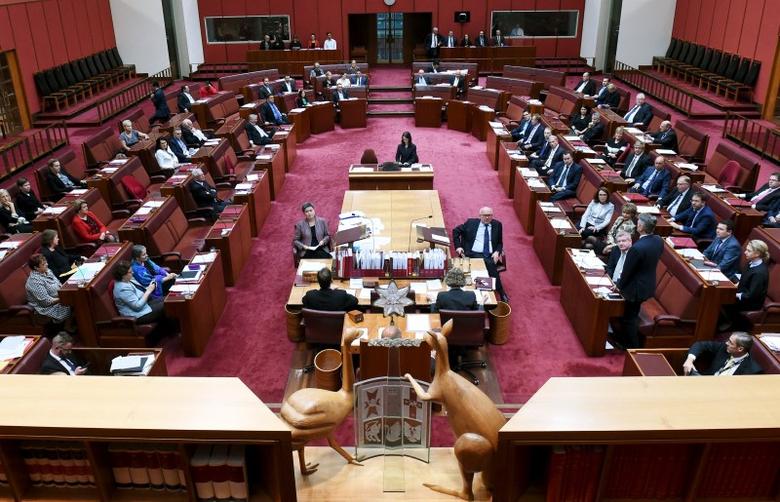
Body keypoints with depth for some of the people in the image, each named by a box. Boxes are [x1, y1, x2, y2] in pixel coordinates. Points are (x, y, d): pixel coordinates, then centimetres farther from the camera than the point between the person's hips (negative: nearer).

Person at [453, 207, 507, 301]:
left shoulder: (497, 225, 13)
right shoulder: (471, 222, 8)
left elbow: (500, 242, 15)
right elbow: (455, 231, 12)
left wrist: (497, 252, -6)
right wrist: (458, 246, 1)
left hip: (490, 256, 2)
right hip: (473, 254, -2)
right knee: (490, 265, -30)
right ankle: (501, 293, -22)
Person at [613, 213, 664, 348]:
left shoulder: (637, 248, -32)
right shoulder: (659, 241, -8)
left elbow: (627, 271, -20)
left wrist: (619, 285, -2)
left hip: (636, 287, -8)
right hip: (648, 284, 8)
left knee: (630, 318, 11)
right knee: (632, 314, 26)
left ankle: (632, 348, 25)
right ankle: (625, 340, 43)